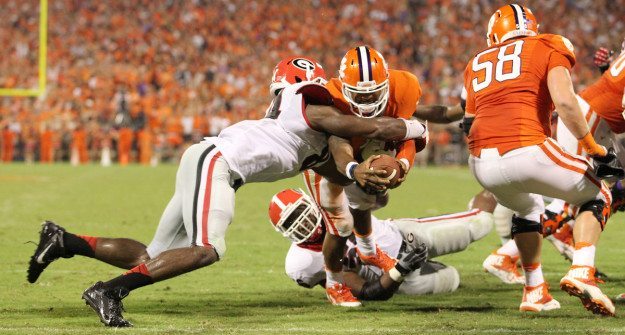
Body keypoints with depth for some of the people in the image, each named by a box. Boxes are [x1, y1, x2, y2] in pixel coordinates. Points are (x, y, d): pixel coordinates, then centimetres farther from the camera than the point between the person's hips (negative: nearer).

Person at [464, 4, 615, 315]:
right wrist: (593, 147, 7)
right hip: (526, 151, -5)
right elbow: (564, 101, -2)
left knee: (528, 209, 37)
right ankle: (581, 272, -3)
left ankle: (534, 292, 29)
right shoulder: (549, 47, 14)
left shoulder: (477, 63, 26)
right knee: (597, 197, 19)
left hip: (482, 162, 5)